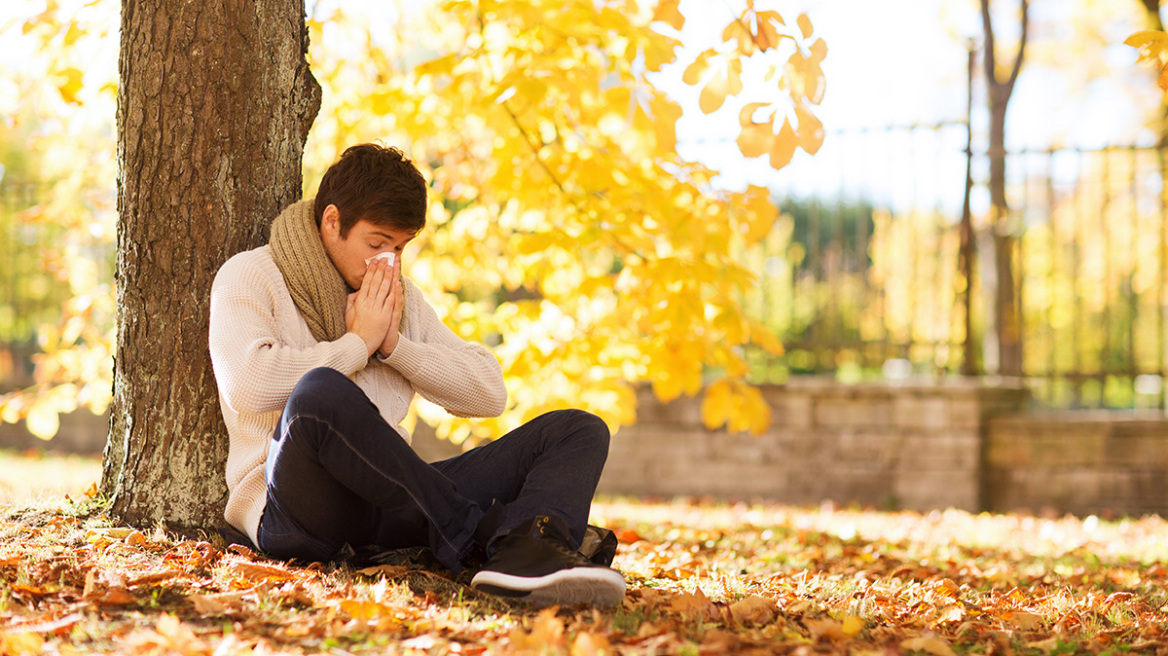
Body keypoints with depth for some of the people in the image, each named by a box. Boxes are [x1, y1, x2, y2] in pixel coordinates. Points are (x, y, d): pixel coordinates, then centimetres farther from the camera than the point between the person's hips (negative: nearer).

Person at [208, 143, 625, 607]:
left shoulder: (400, 296, 23)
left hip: (392, 503, 6)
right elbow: (248, 386, -15)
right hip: (296, 509, -5)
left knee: (579, 430, -8)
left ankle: (526, 553, -44)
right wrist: (358, 342, -4)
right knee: (319, 392, -40)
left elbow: (490, 394, 15)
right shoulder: (250, 277, 6)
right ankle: (486, 536, -30)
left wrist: (395, 346, 2)